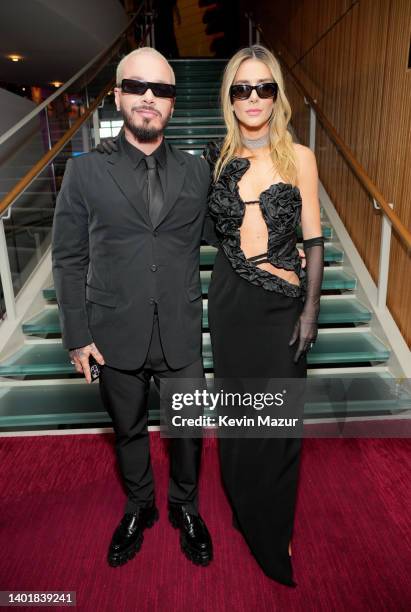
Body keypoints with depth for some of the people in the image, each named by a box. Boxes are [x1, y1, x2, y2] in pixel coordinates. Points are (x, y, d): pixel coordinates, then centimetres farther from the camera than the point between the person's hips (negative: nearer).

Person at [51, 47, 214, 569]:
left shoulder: (197, 172, 2)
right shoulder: (85, 171, -2)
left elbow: (208, 245, 6)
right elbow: (69, 259, -1)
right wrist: (77, 335, -5)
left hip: (181, 335, 1)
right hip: (116, 336, 0)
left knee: (187, 429, 16)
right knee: (128, 430, 19)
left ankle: (185, 507, 45)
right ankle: (138, 508, 48)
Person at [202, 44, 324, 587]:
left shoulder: (298, 157, -2)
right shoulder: (217, 157, 4)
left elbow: (314, 240, -2)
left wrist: (311, 309, -6)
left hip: (282, 301, -1)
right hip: (230, 298, 2)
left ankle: (273, 531, 32)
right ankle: (242, 507, 40)